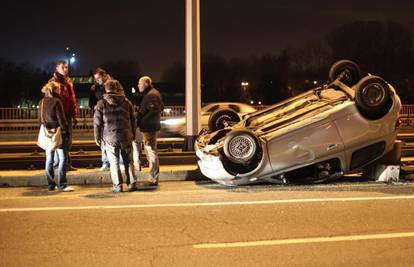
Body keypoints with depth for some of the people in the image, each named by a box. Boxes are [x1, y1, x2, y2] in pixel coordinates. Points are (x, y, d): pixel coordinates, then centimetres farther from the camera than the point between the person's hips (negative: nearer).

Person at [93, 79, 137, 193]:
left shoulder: (101, 104, -2)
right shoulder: (127, 102, 6)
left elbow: (97, 122, -1)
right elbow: (133, 121, 11)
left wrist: (97, 137, 8)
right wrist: (133, 135, 20)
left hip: (110, 137, -2)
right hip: (126, 136, 2)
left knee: (114, 162, 4)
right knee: (128, 161, 10)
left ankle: (117, 185, 3)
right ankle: (132, 183, 8)